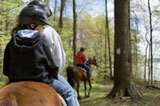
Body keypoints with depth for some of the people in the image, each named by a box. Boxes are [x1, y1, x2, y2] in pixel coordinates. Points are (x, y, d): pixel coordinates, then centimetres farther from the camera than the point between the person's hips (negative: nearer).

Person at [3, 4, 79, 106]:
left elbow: (6, 70, 2)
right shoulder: (41, 43, -15)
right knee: (69, 91, 10)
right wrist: (54, 77, 11)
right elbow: (53, 66, -8)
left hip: (16, 82, 5)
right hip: (41, 81, -5)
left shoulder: (12, 43, -3)